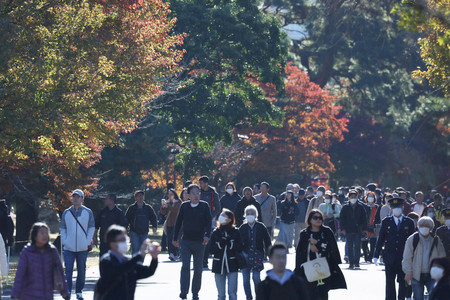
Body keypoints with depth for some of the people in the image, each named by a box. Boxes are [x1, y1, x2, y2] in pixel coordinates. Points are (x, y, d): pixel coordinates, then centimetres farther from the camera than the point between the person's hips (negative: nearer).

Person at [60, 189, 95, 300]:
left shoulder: (88, 212, 3)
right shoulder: (66, 213, 6)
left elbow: (91, 228, 7)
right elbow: (62, 229, 11)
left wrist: (87, 242, -3)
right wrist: (64, 241, -1)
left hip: (82, 248, 0)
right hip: (69, 248, 0)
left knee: (81, 270, 7)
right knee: (68, 270, -9)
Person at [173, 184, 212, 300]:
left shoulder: (204, 206, 2)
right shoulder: (184, 206, 5)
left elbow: (208, 222, -1)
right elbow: (178, 222, 11)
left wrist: (207, 235, -17)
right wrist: (175, 238, 11)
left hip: (199, 242, 0)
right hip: (185, 241, 0)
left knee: (198, 269, 5)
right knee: (185, 266, -14)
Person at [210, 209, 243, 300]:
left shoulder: (235, 232, 1)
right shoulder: (216, 233, 6)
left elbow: (240, 248, -4)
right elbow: (211, 250, 1)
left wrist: (229, 243, -17)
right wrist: (220, 244, -15)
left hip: (232, 265, -2)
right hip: (219, 265, 2)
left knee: (232, 292, -8)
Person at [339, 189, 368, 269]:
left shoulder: (360, 207, 6)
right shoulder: (345, 207, 5)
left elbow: (364, 219, 10)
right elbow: (341, 218, 6)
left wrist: (365, 229, 4)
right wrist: (343, 229, -3)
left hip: (358, 230, 0)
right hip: (348, 230, 1)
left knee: (357, 246, -8)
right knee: (349, 247, 4)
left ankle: (356, 262, -4)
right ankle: (351, 263, 9)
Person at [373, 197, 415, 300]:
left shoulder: (409, 222, 5)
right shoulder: (386, 222, 6)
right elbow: (380, 239, 7)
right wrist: (376, 256, 3)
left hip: (404, 259, 0)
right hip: (390, 259, 0)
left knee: (403, 283, 3)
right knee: (390, 283, 2)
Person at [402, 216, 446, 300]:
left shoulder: (436, 240, 4)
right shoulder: (412, 240, -1)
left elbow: (441, 258, 8)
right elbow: (407, 258, 0)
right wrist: (408, 273, -7)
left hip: (432, 275, 0)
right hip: (416, 276, 0)